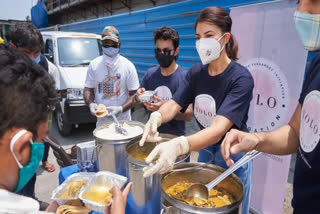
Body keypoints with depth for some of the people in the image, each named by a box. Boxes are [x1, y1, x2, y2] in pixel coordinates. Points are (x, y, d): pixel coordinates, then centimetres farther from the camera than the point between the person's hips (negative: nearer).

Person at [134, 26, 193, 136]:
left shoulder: (186, 77, -15)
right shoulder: (150, 74, 0)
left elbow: (188, 115, -17)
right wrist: (138, 98, -12)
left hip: (175, 136, -3)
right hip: (152, 133, 4)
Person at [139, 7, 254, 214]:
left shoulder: (241, 78, -24)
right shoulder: (196, 72, -6)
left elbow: (219, 128, -34)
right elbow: (174, 104, -7)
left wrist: (178, 146, -50)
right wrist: (157, 116, -31)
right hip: (204, 150, 5)